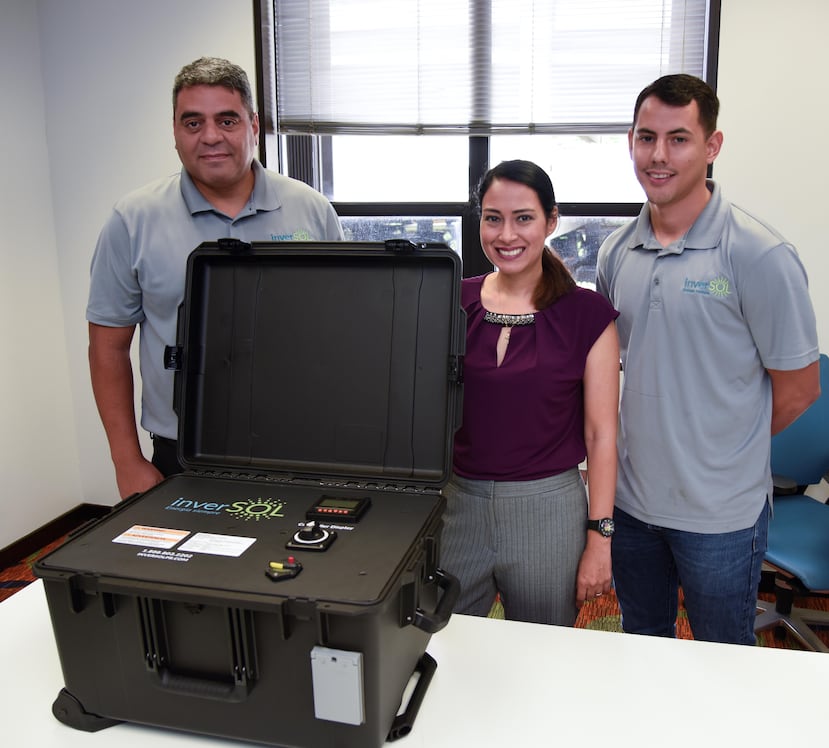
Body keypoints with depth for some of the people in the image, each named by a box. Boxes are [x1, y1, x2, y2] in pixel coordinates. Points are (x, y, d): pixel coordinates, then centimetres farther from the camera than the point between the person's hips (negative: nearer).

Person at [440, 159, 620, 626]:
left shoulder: (586, 314, -5)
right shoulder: (455, 302, 2)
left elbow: (601, 434, -5)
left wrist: (599, 537, -7)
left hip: (547, 508, -2)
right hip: (457, 501, 2)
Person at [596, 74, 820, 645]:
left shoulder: (759, 255, -16)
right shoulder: (616, 252, 1)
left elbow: (798, 387, -8)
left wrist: (726, 450, 0)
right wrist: (651, 443, 3)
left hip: (721, 512, -4)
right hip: (631, 498, 5)